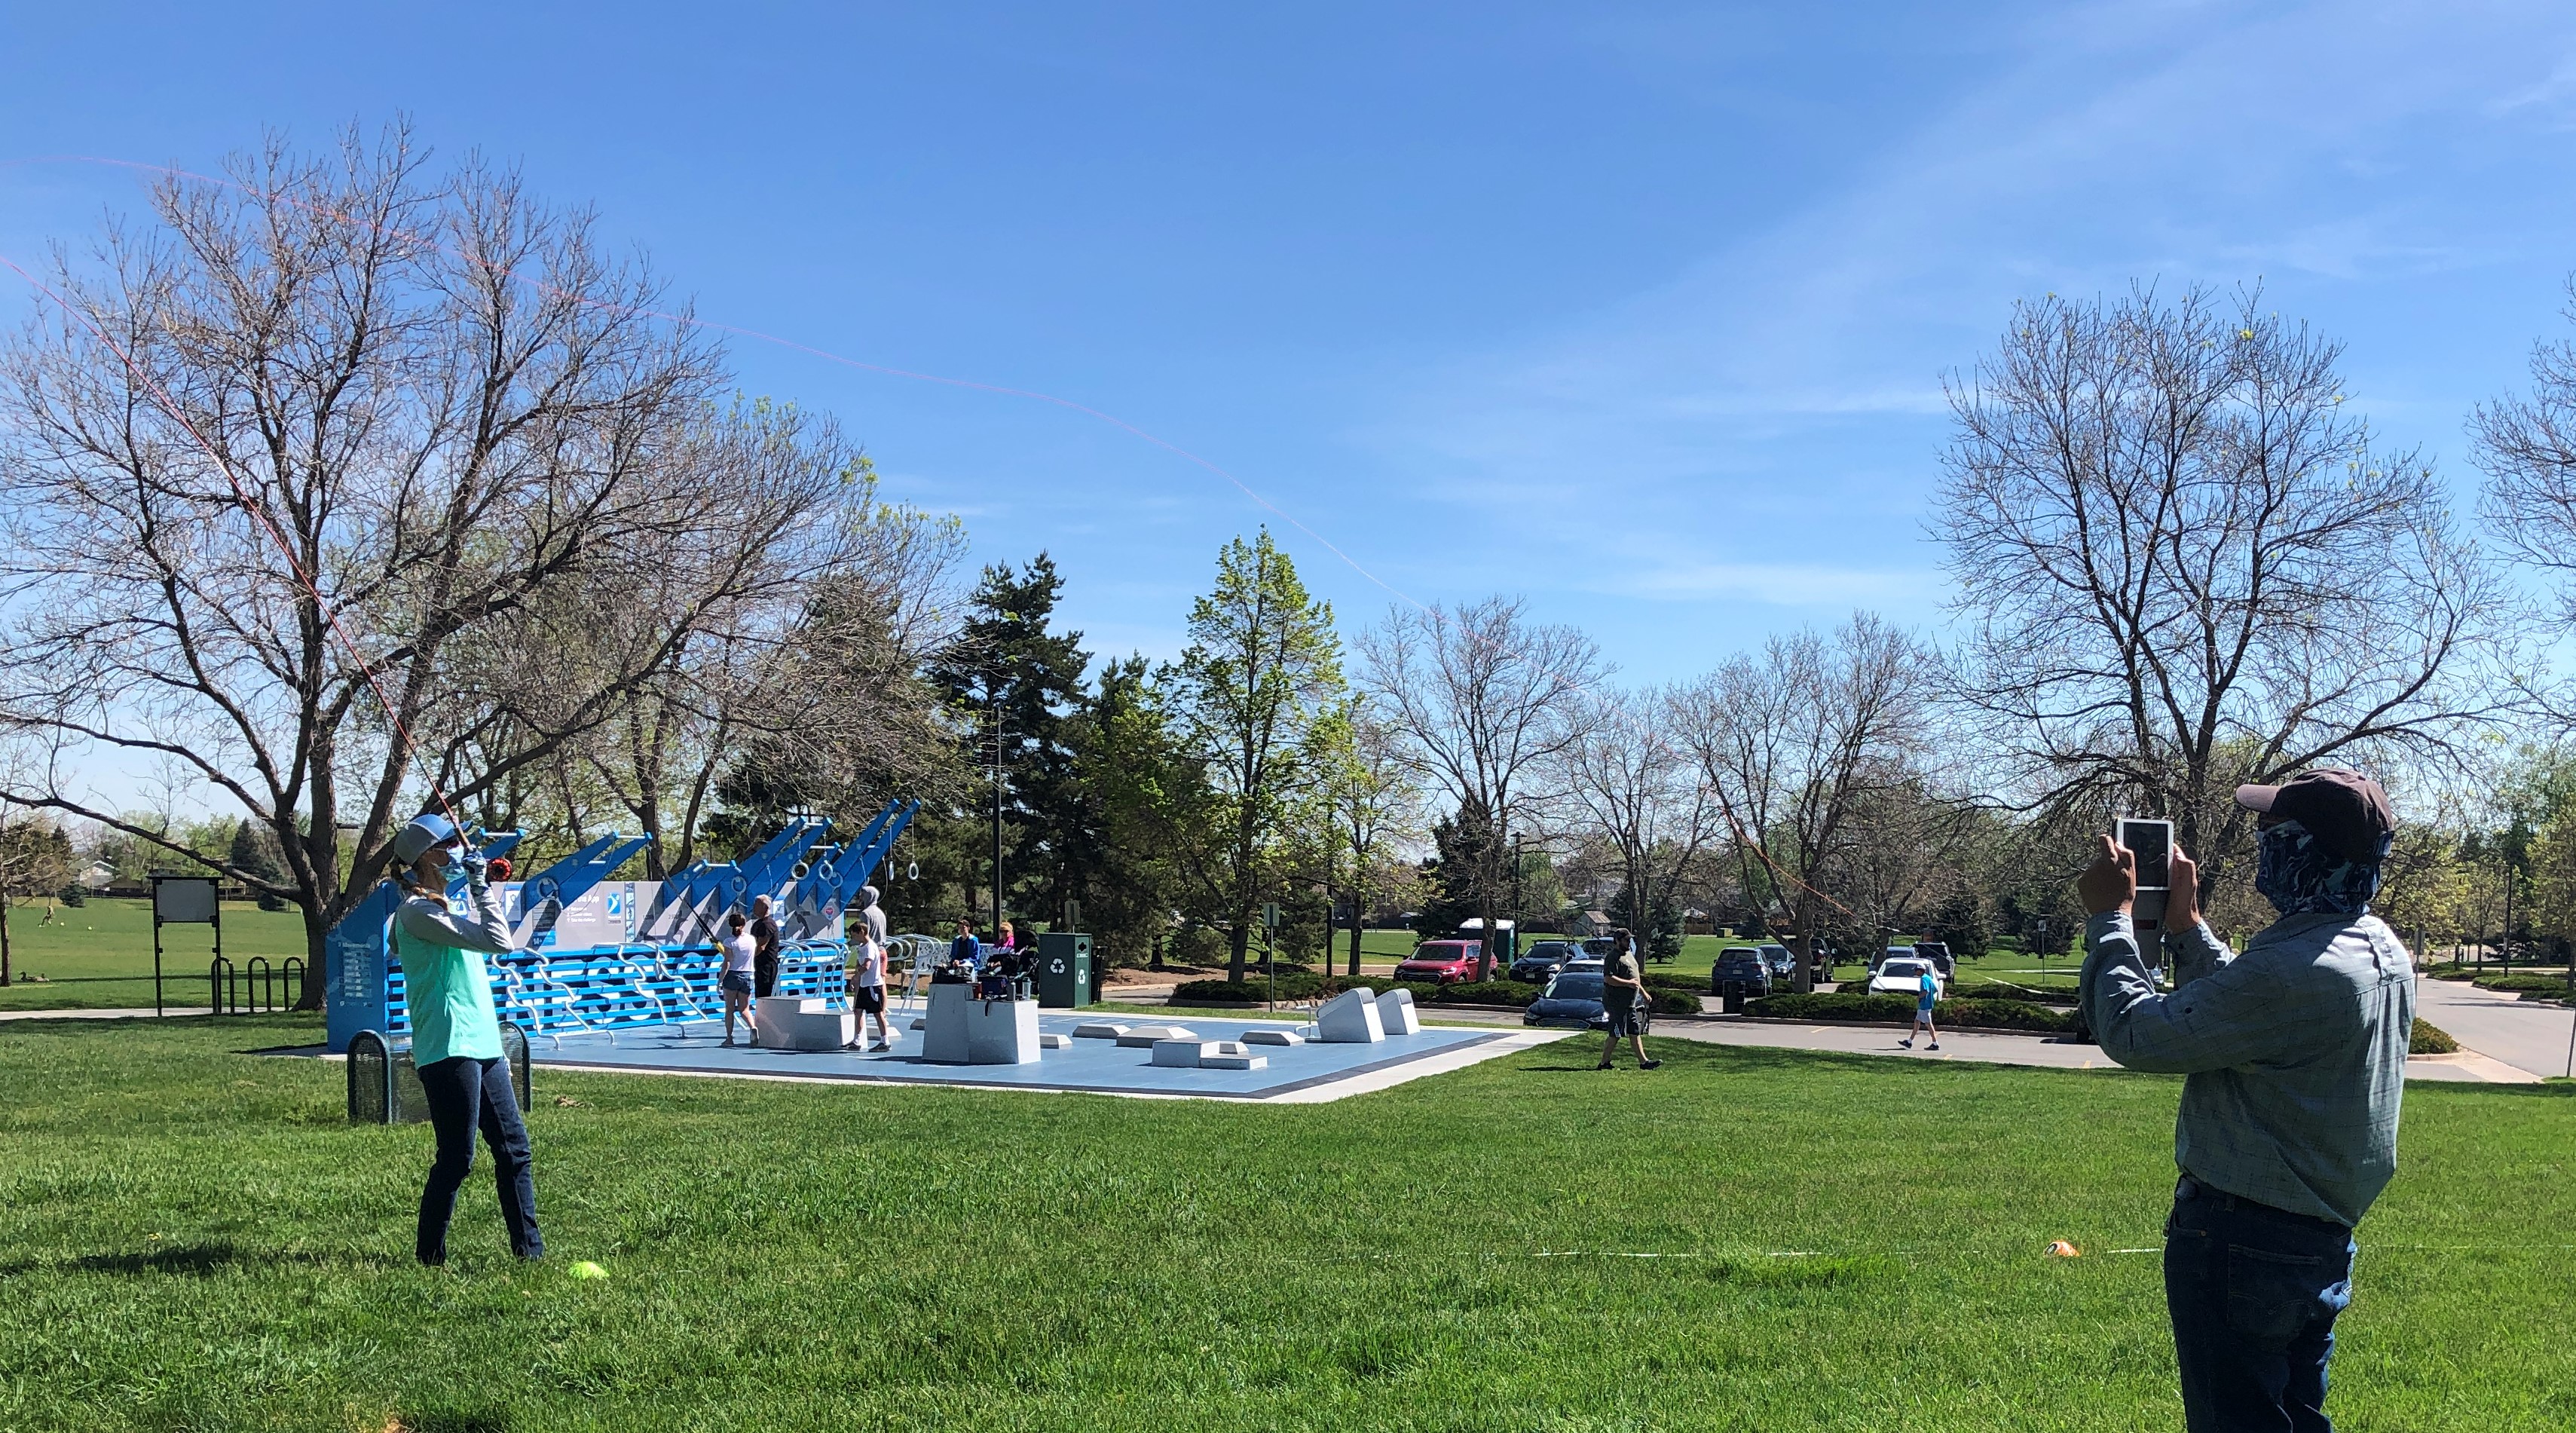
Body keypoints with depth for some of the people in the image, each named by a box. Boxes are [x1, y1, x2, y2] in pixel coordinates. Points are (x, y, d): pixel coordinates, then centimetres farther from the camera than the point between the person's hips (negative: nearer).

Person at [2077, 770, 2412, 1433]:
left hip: (2242, 1240, -9)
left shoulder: (2296, 968, -28)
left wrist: (2110, 915, -10)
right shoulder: (2383, 951, 4)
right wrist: (2185, 924, 10)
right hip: (2326, 1242, 9)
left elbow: (2136, 1034, -22)